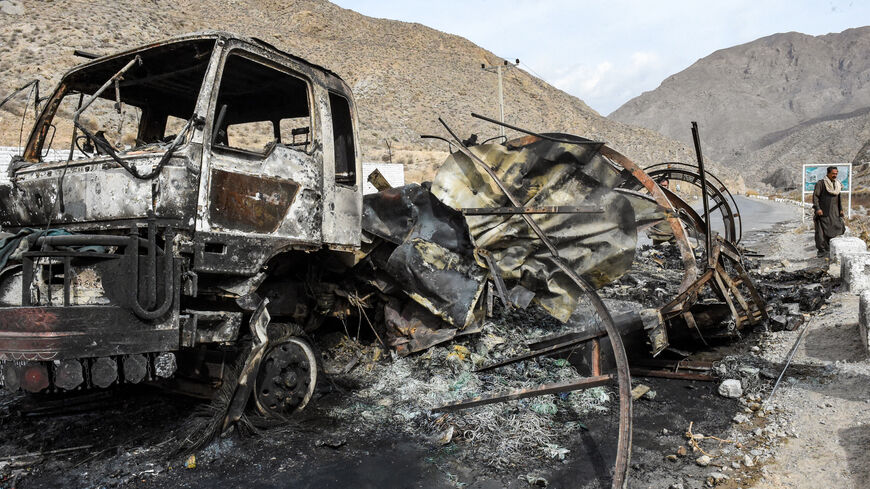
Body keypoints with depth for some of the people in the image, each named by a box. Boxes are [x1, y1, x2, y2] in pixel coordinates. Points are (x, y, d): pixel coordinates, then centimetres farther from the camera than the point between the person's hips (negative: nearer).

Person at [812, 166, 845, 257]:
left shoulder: (837, 184, 14)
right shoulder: (821, 183, -5)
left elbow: (839, 198, 21)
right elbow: (815, 196, -10)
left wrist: (841, 209, 14)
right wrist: (817, 208, -18)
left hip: (834, 213, 6)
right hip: (823, 212, -6)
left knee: (839, 228, -2)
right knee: (821, 231, -7)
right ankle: (822, 250, -1)